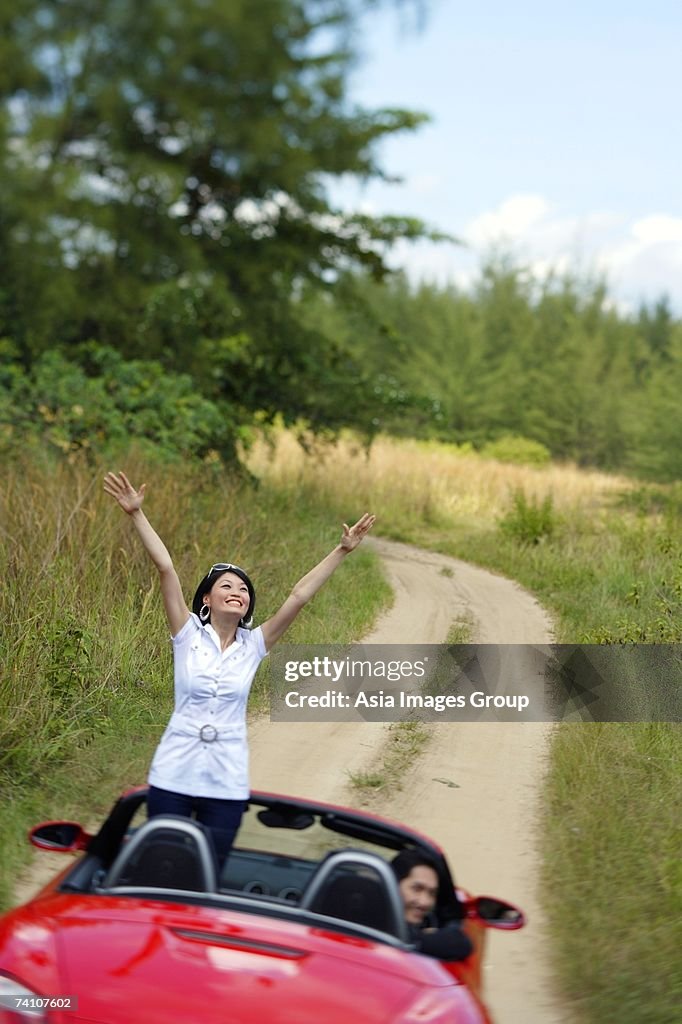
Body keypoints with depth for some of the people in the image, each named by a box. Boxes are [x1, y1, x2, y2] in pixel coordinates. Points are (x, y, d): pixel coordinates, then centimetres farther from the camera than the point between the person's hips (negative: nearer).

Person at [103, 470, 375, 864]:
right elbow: (166, 568, -9)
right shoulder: (188, 634, -1)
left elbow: (299, 596, -1)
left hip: (226, 786, 2)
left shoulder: (254, 644, 4)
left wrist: (342, 551, -6)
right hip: (173, 776, -2)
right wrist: (136, 514, -15)